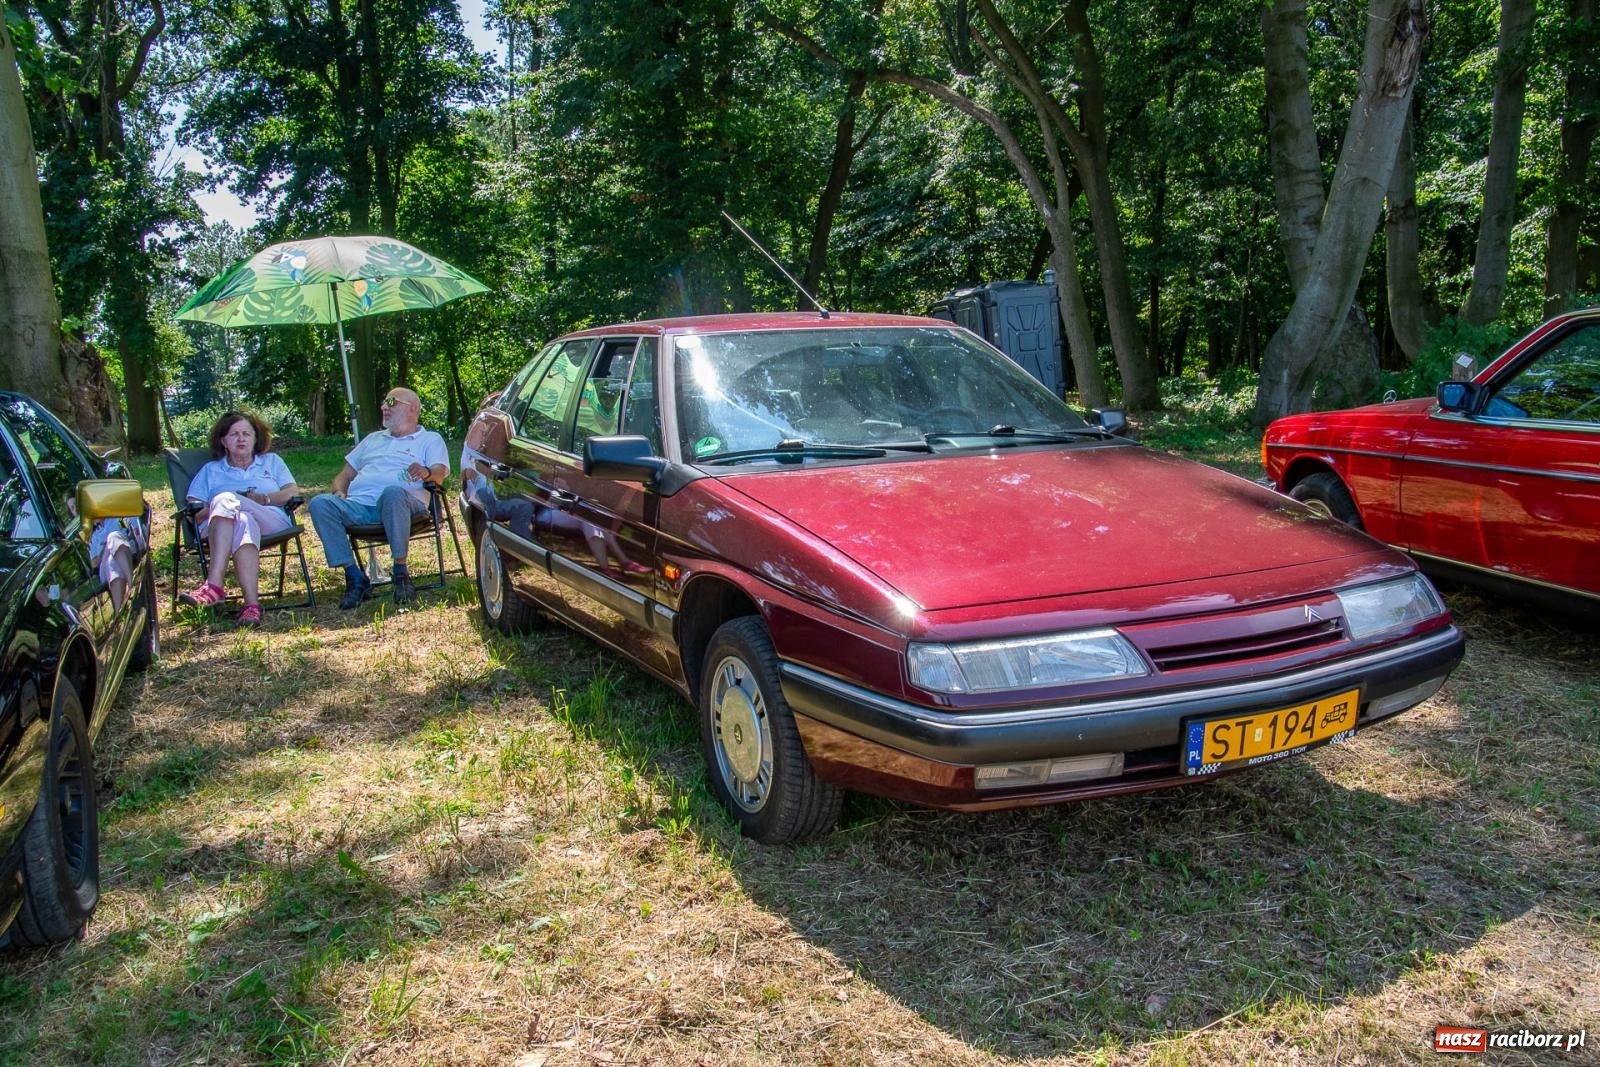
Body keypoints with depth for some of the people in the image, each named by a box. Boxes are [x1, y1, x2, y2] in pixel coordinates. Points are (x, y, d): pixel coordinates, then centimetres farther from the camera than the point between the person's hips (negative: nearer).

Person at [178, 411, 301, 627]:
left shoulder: (272, 461, 30)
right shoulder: (210, 470, 29)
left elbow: (294, 493, 11)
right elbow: (192, 513, 14)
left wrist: (263, 499, -5)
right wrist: (212, 510, -7)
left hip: (271, 522, -1)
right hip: (220, 529, 1)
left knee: (225, 499, -32)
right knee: (244, 522, -38)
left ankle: (214, 586, -47)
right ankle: (251, 605, -55)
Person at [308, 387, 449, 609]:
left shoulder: (430, 439, 20)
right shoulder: (373, 439, 36)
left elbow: (439, 475, 1)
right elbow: (345, 475, 34)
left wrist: (426, 473, -24)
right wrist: (339, 492, 9)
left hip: (397, 503, -5)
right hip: (358, 505, 5)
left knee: (392, 492, -41)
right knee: (319, 503, -26)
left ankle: (401, 571, -32)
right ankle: (354, 577, -25)